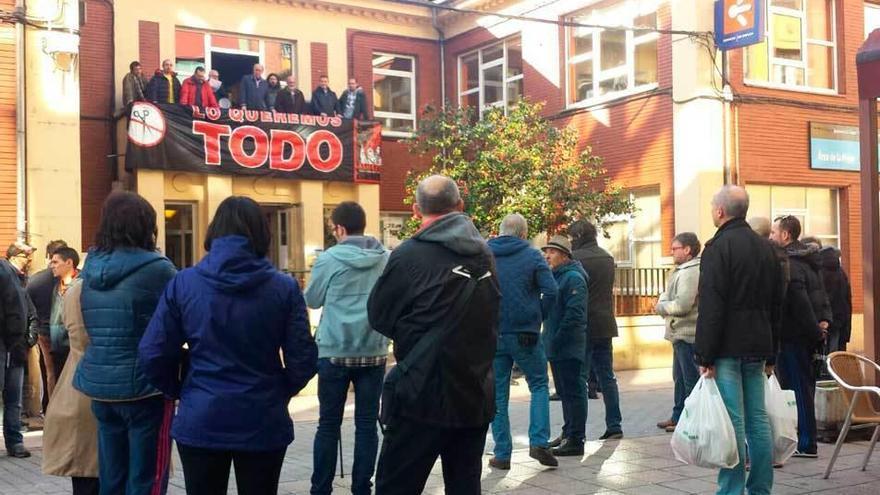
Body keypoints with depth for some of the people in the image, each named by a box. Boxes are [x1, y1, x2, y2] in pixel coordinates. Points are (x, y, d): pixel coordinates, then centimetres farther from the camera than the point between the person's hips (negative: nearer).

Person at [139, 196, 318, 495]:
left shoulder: (183, 283, -5)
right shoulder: (284, 287, -7)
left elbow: (153, 355, -5)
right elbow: (302, 360, -8)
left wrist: (179, 391, 13)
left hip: (200, 422, 0)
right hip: (263, 423, 0)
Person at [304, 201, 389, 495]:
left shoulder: (330, 258, -7)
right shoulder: (387, 259, 1)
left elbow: (312, 300, 5)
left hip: (335, 352, -2)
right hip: (374, 351, 2)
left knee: (329, 424, 7)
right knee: (367, 424, 8)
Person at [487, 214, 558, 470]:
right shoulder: (532, 255, -3)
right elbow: (550, 292, -11)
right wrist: (538, 317, 3)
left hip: (492, 335, 2)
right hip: (526, 333, -2)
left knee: (497, 394, 9)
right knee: (539, 386, 13)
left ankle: (502, 454, 9)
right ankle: (539, 442, -1)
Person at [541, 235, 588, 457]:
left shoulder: (573, 278, -14)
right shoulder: (555, 276, 17)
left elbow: (574, 314, -22)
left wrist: (557, 339, -20)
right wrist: (549, 338, 15)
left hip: (568, 347, -10)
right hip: (557, 347, 10)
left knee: (573, 392, -5)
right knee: (564, 392, 17)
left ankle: (576, 440, -1)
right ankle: (568, 433, 28)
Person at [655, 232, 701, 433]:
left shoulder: (690, 272, -18)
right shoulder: (681, 270, 15)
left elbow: (682, 305, -24)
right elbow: (669, 293, 20)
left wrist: (661, 307, -9)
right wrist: (663, 300, -2)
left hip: (687, 334, -11)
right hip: (680, 333, 11)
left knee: (691, 379, -4)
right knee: (679, 377, 18)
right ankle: (678, 417, 28)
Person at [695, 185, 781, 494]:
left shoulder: (718, 247, -10)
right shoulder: (765, 248, 15)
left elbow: (710, 307, -16)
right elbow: (775, 304, 19)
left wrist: (705, 356, -14)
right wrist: (770, 353, 22)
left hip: (727, 349, -7)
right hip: (757, 347, 7)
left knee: (732, 422, -6)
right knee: (758, 419, 10)